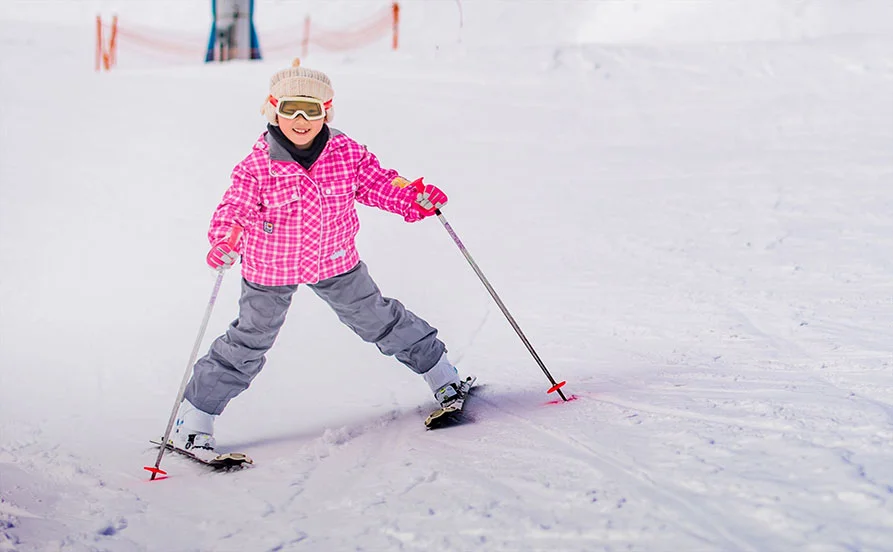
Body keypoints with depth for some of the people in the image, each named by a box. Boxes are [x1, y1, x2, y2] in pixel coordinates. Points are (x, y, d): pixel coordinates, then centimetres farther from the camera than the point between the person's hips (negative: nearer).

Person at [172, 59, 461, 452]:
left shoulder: (347, 152, -12)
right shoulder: (258, 165, -21)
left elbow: (376, 182, 0)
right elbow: (234, 209, -21)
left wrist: (414, 198, -16)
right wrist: (225, 241, -41)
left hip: (336, 261, 3)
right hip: (271, 269, -3)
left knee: (377, 318, 17)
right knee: (250, 341, 4)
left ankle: (436, 368, 37)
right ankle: (196, 414, 17)